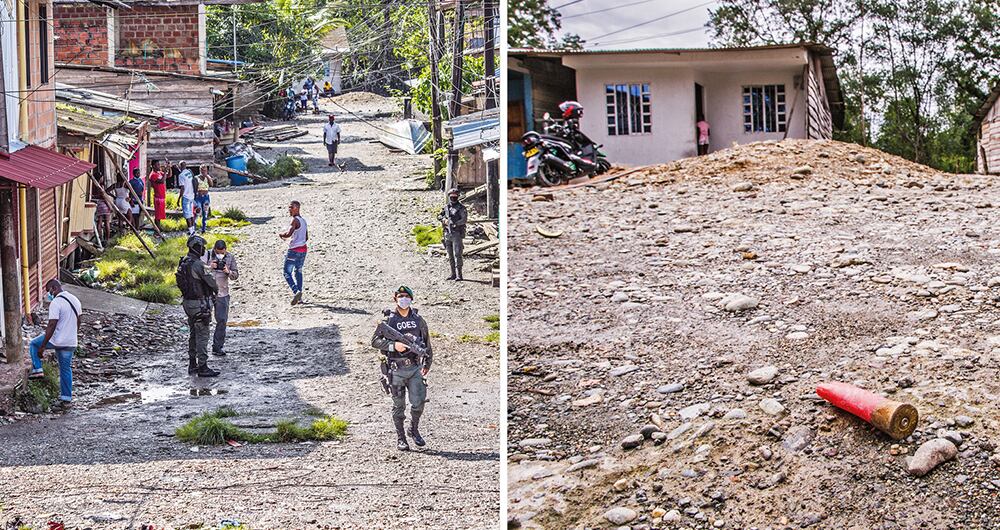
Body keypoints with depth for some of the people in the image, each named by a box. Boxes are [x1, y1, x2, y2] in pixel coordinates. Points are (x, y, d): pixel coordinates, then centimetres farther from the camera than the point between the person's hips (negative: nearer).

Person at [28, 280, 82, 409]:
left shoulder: (56, 303, -19)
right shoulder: (75, 300, 7)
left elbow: (52, 326, -23)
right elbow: (78, 323, 16)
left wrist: (42, 346, -20)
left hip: (56, 340, -7)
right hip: (71, 343, 7)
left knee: (34, 344, 19)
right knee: (66, 369, 17)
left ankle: (37, 370, 12)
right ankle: (66, 398, 18)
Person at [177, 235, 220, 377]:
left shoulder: (183, 263, 7)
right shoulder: (198, 264, -22)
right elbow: (211, 281, -17)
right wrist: (216, 290, 7)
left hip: (188, 302, 9)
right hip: (200, 304, -9)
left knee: (193, 335, 18)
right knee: (202, 336, -3)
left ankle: (192, 365, 23)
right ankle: (203, 367, -1)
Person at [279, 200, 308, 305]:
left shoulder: (295, 220, -14)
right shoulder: (303, 220, 13)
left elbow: (289, 234, -26)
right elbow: (306, 238, 20)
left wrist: (281, 234, -7)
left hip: (294, 251, -8)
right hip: (303, 249, 8)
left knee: (287, 273, -4)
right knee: (298, 272, 17)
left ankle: (296, 292, -22)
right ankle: (299, 296, 17)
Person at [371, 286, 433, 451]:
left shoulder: (418, 320, 7)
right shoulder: (388, 320, -3)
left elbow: (427, 343, 16)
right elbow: (375, 341, -7)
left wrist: (427, 363, 14)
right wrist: (394, 345, -20)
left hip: (415, 368, 2)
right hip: (396, 370, -2)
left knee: (418, 402, -6)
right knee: (399, 406, 4)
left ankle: (414, 429, 19)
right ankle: (400, 438, 16)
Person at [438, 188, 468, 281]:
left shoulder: (461, 208, -5)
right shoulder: (446, 207, 12)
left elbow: (464, 220, -13)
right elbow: (439, 216, 13)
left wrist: (454, 223, -24)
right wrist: (444, 220, -7)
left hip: (457, 234, -6)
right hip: (448, 234, 6)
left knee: (457, 255, -11)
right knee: (450, 256, 9)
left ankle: (459, 275, -12)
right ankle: (453, 274, 17)